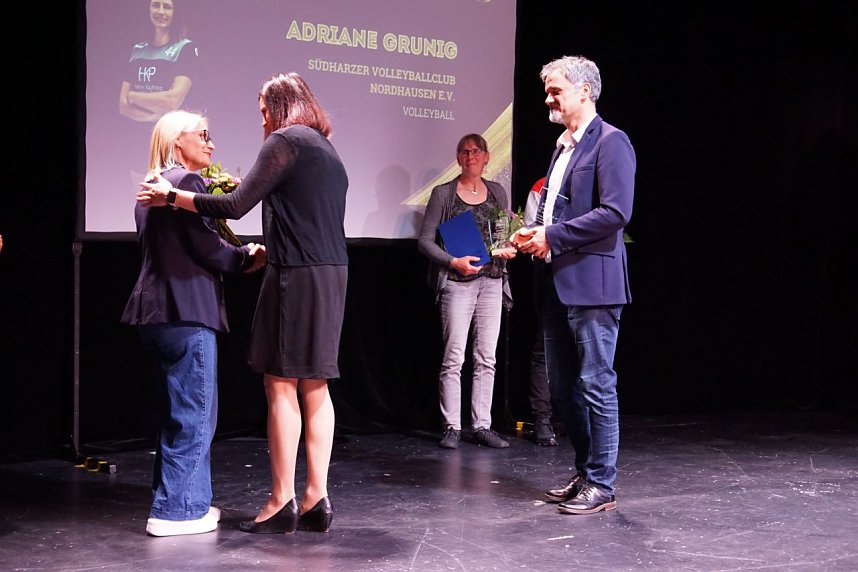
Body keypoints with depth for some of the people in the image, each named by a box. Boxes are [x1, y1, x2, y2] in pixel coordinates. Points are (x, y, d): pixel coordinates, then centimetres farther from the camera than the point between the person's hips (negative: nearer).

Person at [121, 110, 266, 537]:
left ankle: (185, 502, 23)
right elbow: (209, 248, -16)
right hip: (186, 312, -10)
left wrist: (236, 257, 13)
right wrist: (248, 256, 1)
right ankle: (175, 510, 0)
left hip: (159, 311, 10)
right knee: (192, 414, -3)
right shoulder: (187, 182, -10)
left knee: (177, 412, 16)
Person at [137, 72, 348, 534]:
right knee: (313, 387, 8)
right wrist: (269, 250, 26)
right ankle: (317, 499, 10)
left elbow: (236, 207, -13)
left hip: (298, 275, -9)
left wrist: (171, 196, -4)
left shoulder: (286, 141, -7)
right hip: (332, 274, 9)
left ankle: (281, 503, 0)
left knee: (280, 384, -4)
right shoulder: (327, 150, 20)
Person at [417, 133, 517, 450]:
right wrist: (453, 261, -16)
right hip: (457, 283, -4)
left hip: (492, 281, 4)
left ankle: (482, 425, 11)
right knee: (454, 358, -5)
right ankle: (452, 427, 2)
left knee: (486, 358, 5)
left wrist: (510, 248, -3)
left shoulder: (497, 192, 13)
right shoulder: (443, 193, 2)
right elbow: (425, 240, -2)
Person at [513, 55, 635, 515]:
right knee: (563, 388, 14)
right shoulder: (563, 146, 20)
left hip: (592, 283, -9)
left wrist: (552, 235, -18)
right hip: (558, 284, 10)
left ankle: (600, 485, 5)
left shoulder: (610, 142, -8)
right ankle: (585, 472, 26)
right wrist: (533, 233, 6)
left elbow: (615, 212, -19)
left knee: (596, 385, -4)